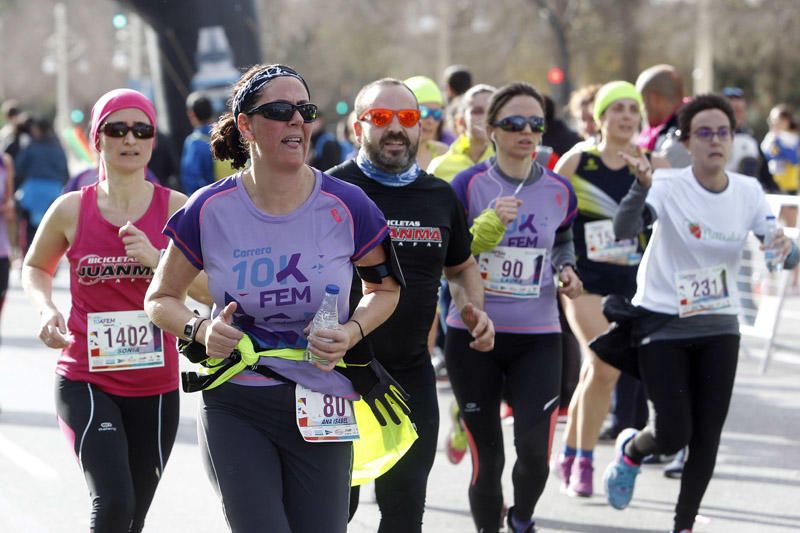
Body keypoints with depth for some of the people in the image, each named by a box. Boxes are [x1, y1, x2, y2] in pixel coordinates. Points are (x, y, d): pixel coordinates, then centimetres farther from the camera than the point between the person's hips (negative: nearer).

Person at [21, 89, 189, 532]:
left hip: (155, 386, 2)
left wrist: (157, 261, -20)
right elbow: (35, 267, 16)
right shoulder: (72, 210, -2)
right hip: (86, 383, -2)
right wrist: (47, 310, -4)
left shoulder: (175, 208, -2)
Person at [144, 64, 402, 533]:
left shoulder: (346, 206, -5)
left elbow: (384, 287, 12)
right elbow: (161, 298, 9)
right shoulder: (210, 210, -5)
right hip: (235, 409, -1)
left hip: (322, 406, 1)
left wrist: (352, 332, -8)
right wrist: (201, 330, -12)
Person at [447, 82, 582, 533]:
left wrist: (566, 270, 3)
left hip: (538, 338, 1)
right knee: (486, 456, 5)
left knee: (535, 450, -11)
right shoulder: (470, 184, -5)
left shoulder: (560, 191, 4)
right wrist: (489, 225, -21)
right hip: (473, 333, -1)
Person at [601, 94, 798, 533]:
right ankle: (631, 450, 28)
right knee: (673, 436, -8)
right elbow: (624, 230, -32)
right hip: (662, 325, -4)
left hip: (719, 326, 4)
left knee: (707, 438, 2)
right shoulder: (669, 187, -16)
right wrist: (642, 185, -50)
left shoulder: (747, 192, -3)